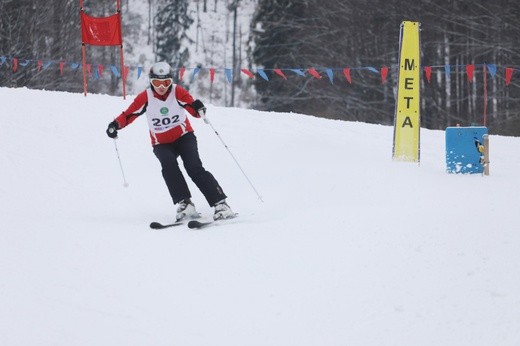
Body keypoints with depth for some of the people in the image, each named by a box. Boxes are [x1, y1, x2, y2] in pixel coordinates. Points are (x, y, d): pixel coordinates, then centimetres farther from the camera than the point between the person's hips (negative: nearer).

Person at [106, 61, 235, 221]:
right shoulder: (146, 97, -9)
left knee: (194, 167, -22)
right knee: (168, 163, -30)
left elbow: (195, 111, -22)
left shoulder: (177, 92, -12)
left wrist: (199, 109, -45)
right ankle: (184, 203, -32)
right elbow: (129, 114, -4)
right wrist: (116, 125, -22)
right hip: (162, 144, 1)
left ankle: (220, 203, -24)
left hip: (183, 136, -1)